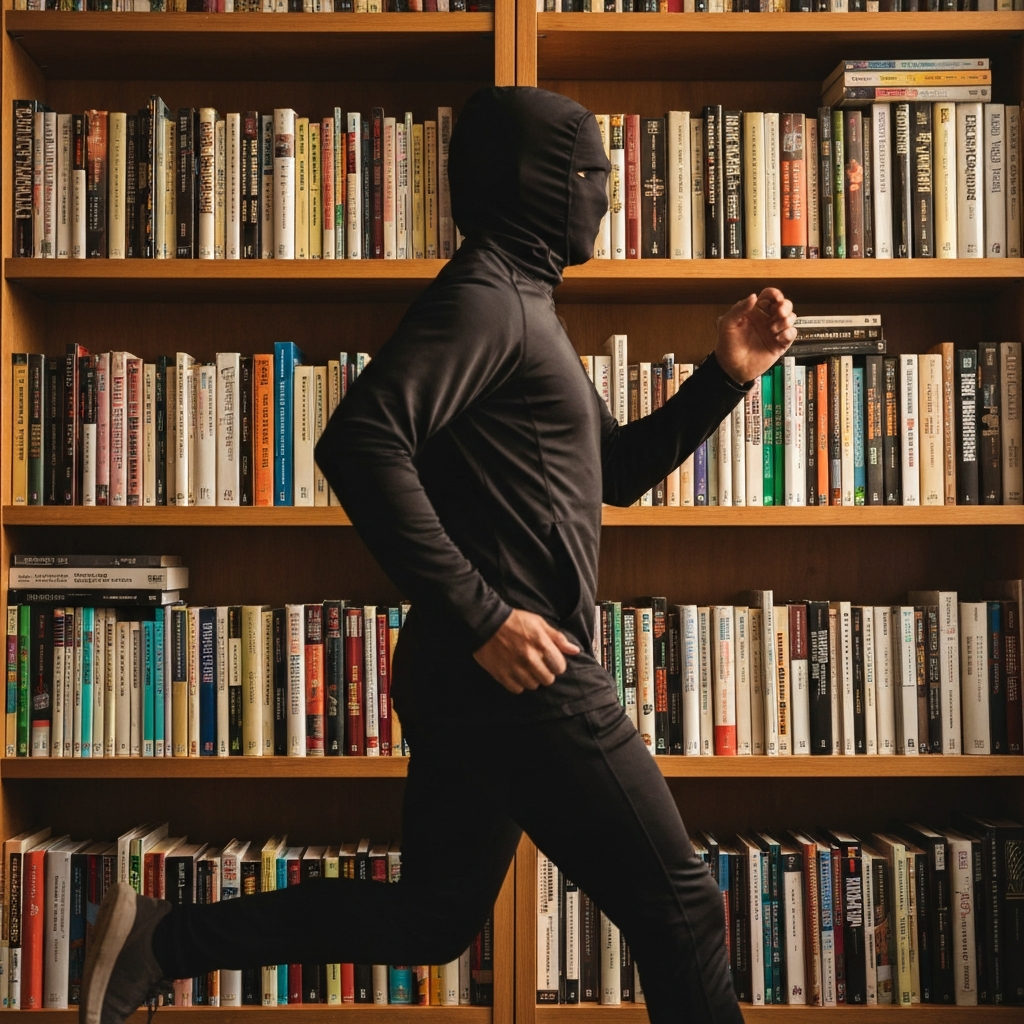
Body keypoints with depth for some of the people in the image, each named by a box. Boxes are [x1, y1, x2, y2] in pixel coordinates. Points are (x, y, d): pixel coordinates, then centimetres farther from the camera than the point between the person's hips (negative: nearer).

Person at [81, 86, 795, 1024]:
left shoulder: (522, 305, 21)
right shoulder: (483, 294, -11)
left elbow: (620, 470, 25)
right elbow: (361, 442, -25)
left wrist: (728, 374, 14)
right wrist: (483, 618, -25)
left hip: (479, 675, 10)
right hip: (515, 673, -10)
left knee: (432, 918, 19)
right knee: (678, 908, 2)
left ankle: (160, 942, 24)